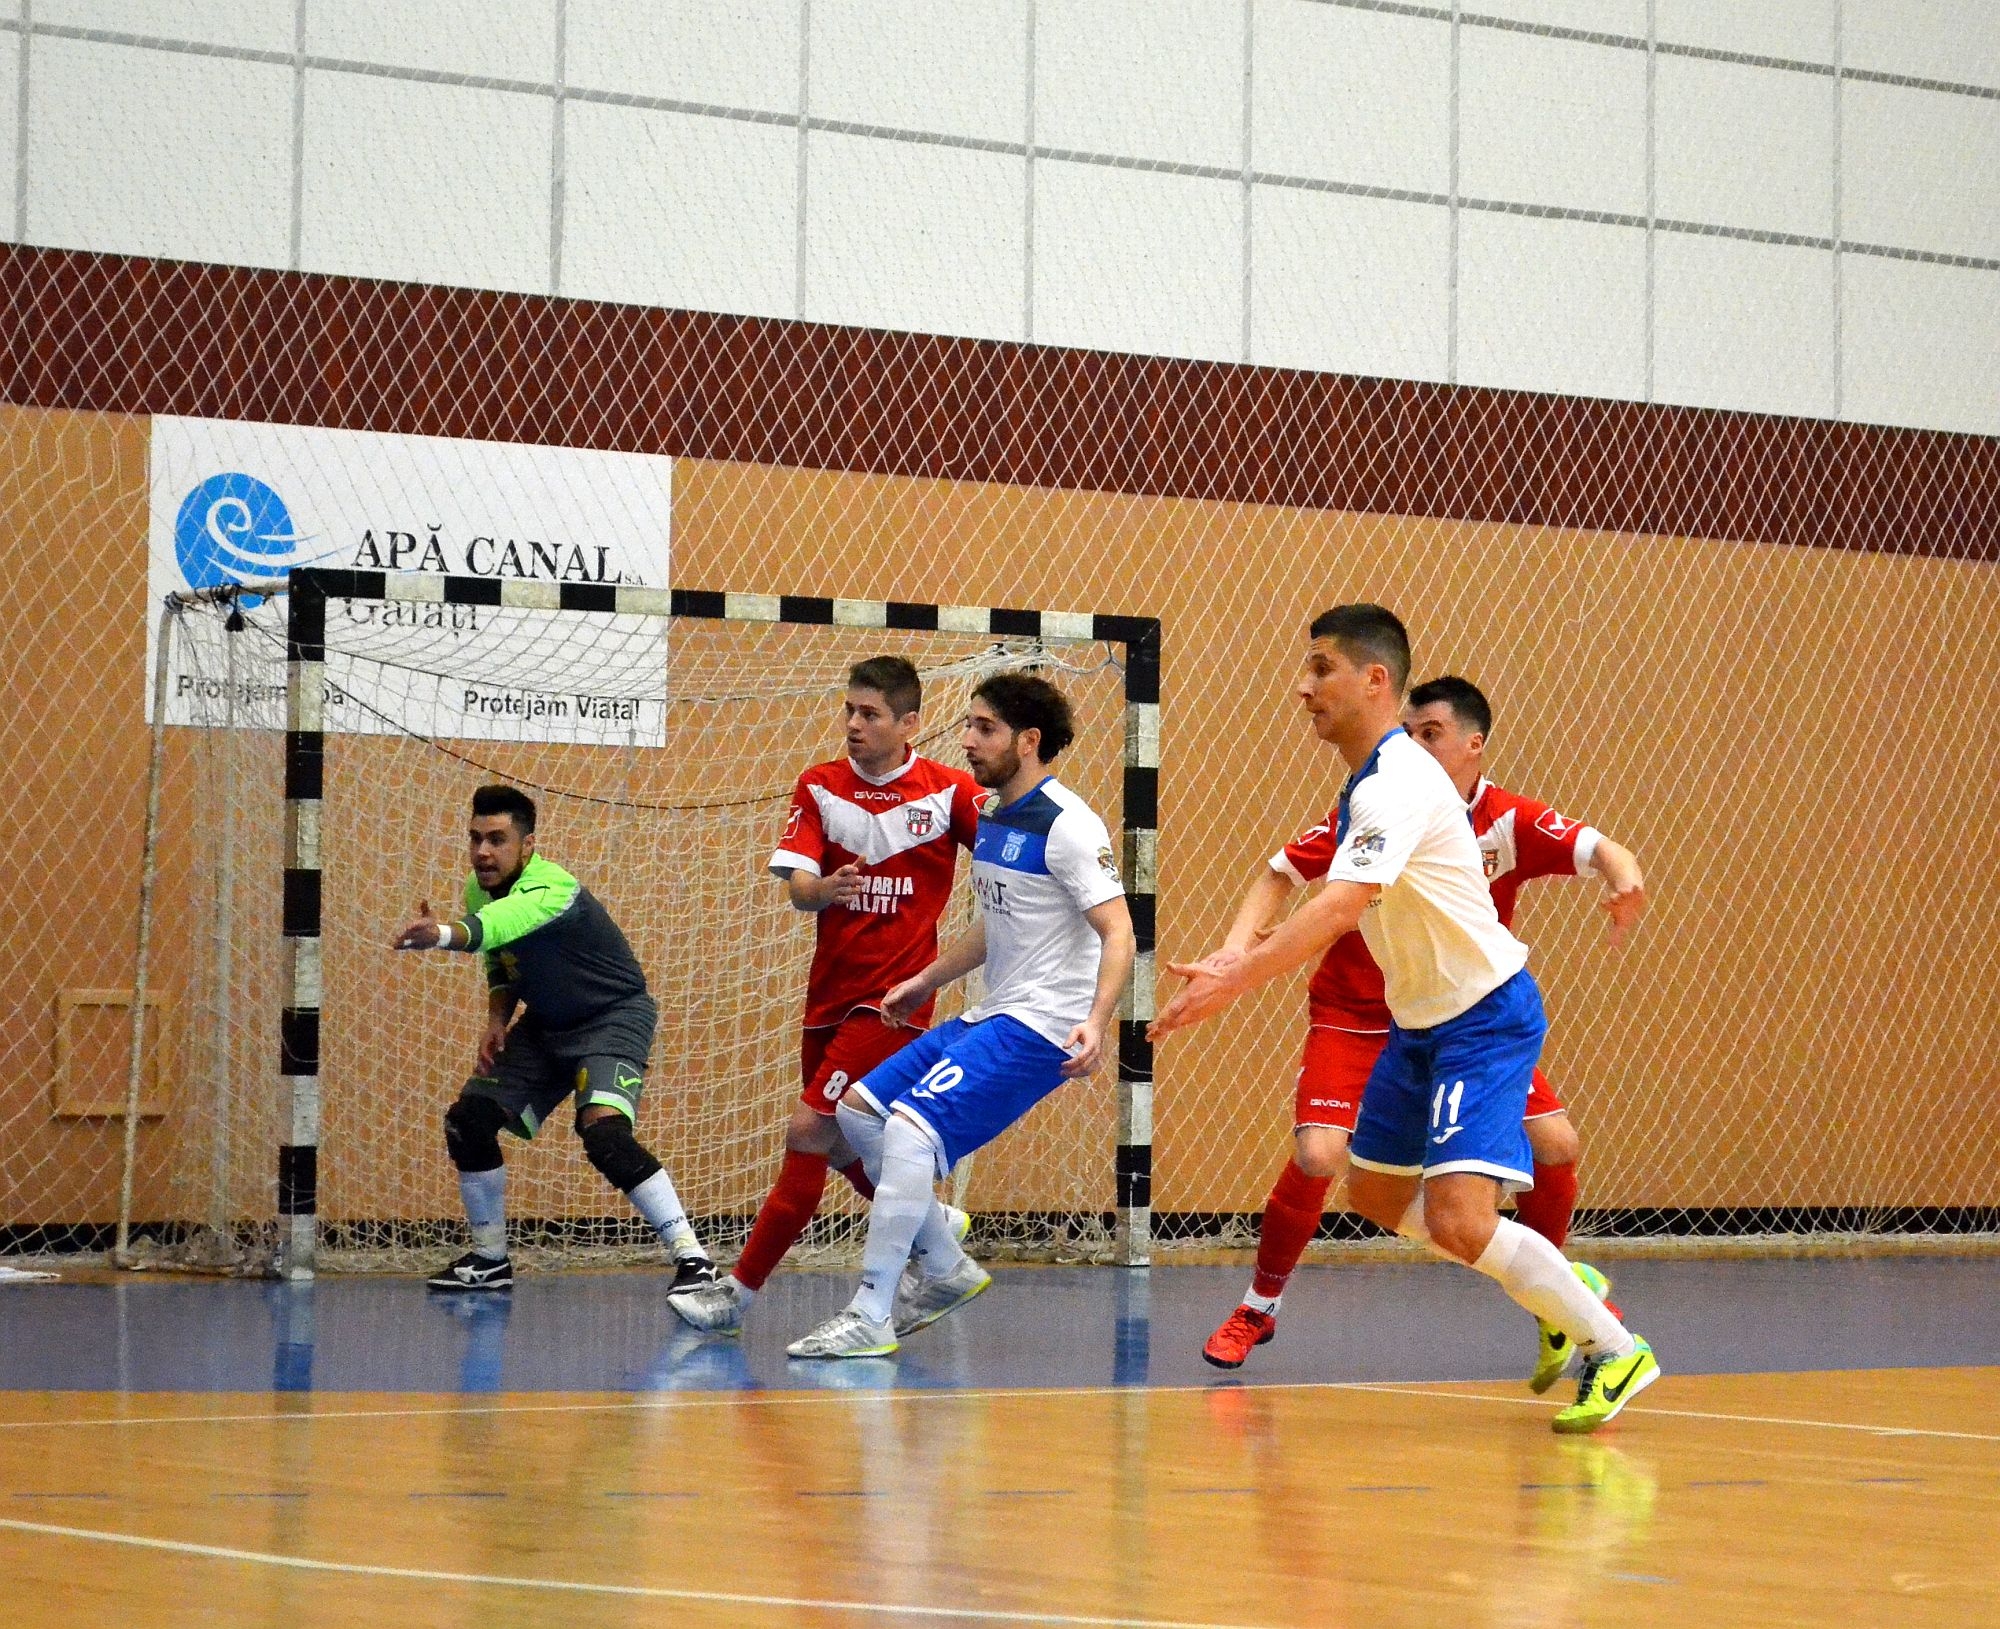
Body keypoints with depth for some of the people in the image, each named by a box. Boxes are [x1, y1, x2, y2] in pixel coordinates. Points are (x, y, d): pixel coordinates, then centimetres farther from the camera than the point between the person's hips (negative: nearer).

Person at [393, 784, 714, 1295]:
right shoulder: (478, 890, -5)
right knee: (467, 1120, 0)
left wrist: (441, 935, -72)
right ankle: (489, 1261, 18)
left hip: (614, 1017, -8)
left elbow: (497, 925, -52)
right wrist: (497, 1017, -7)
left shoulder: (552, 889, -31)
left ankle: (692, 1257, -24)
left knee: (603, 1131, -30)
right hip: (545, 1023, 9)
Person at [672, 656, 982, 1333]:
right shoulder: (819, 786, 3)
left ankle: (740, 1290, -8)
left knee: (809, 1131, -13)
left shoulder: (948, 791, -6)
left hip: (893, 996, -5)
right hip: (829, 991, 5)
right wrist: (821, 889, -30)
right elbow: (797, 885, -7)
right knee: (835, 1145, 13)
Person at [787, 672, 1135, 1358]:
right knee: (860, 1109, 9)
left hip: (1041, 1027, -10)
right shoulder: (993, 819, 14)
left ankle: (870, 1317, -22)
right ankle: (944, 1268, 17)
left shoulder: (1066, 825, -15)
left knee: (910, 1127, -24)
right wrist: (925, 982, 33)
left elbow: (1118, 932, -20)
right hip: (992, 1016, 10)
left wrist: (1094, 1022, -34)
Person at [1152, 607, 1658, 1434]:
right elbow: (1348, 908, 17)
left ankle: (1614, 1349, -6)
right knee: (1375, 1195, 16)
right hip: (1421, 1020, 10)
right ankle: (1557, 1290, 27)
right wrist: (1252, 948, 5)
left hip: (1485, 1017, -10)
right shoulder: (1370, 782, 7)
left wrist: (1233, 981, -41)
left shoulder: (1399, 785, -24)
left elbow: (1338, 909, -36)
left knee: (1459, 1220, -22)